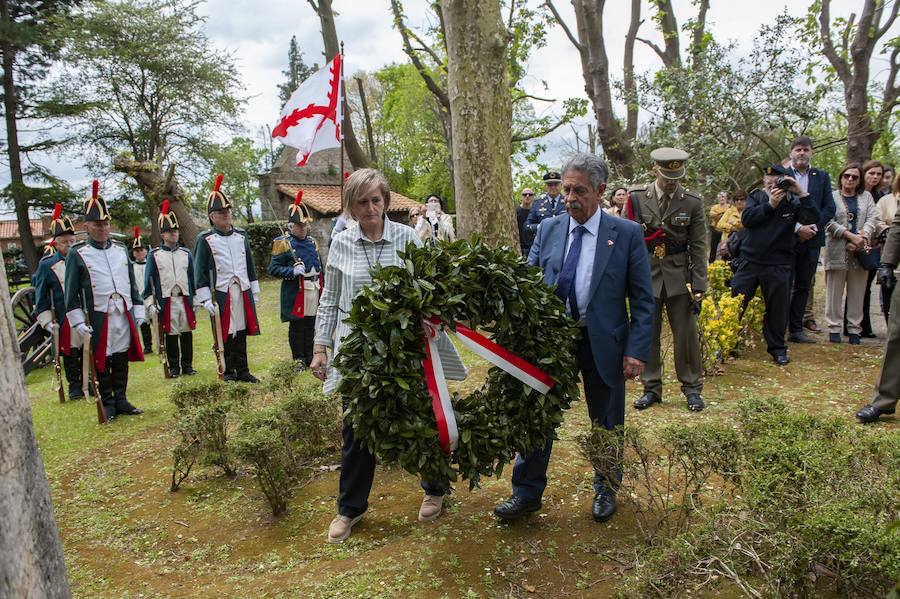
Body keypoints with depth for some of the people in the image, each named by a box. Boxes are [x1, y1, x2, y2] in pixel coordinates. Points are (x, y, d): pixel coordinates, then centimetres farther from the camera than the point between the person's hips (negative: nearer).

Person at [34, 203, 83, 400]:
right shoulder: (46, 264, -1)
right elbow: (41, 297, 2)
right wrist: (47, 322, -4)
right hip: (66, 320, -2)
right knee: (70, 354, 5)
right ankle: (74, 386, 17)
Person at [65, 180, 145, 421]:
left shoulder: (121, 249, 12)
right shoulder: (77, 254, -2)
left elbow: (132, 283, 16)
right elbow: (71, 292, -2)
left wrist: (138, 312, 12)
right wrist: (78, 322, -8)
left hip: (124, 315, 4)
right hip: (98, 318, -4)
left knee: (122, 360, 10)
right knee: (102, 363, 5)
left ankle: (121, 400, 21)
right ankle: (108, 404, 16)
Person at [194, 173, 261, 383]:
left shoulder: (241, 235, 12)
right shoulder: (205, 239, -2)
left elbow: (250, 265, 17)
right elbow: (200, 272, -4)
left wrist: (254, 292, 15)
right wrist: (206, 300, -9)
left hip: (243, 292, 4)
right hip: (221, 294, -4)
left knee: (241, 332, 8)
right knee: (224, 335, 1)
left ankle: (243, 371, 17)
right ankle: (228, 373, 12)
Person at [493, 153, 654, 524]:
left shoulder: (627, 235, -6)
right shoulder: (548, 230, 1)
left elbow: (642, 300, -5)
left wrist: (637, 351, -11)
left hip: (603, 343, -1)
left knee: (607, 422, 14)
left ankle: (606, 489, 37)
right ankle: (527, 493, 23)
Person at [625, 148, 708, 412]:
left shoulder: (692, 202, -3)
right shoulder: (636, 198, -2)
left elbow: (699, 247, -2)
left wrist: (699, 286, -7)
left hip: (680, 277, 0)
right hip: (646, 274, 1)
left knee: (686, 335, 5)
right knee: (647, 334, 7)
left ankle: (692, 388, 20)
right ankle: (651, 388, 20)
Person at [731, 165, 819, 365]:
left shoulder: (793, 202, 1)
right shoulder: (756, 196, 5)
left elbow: (813, 218, -15)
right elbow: (746, 219, -10)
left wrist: (800, 192, -20)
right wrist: (770, 205, -18)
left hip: (778, 266, 0)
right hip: (749, 260, 1)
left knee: (778, 307, 7)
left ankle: (777, 347, 23)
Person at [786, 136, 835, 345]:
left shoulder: (822, 177, 12)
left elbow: (829, 208, 7)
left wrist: (814, 226, -9)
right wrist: (797, 228, -14)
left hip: (812, 239, 4)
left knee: (803, 287, 8)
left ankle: (796, 329, 15)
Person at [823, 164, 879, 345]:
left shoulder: (866, 197, 15)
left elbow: (872, 219, 3)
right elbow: (830, 222, -7)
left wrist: (862, 237, -14)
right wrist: (851, 236, -16)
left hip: (860, 251, 3)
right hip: (837, 252, -3)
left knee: (857, 292, 5)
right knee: (835, 292, -1)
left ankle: (854, 329, 10)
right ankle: (834, 328, 4)